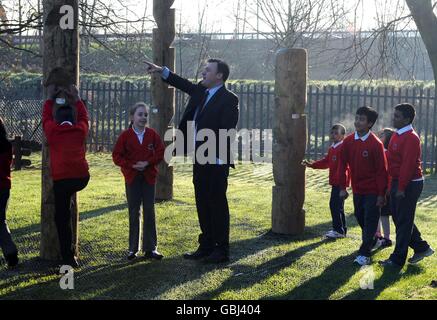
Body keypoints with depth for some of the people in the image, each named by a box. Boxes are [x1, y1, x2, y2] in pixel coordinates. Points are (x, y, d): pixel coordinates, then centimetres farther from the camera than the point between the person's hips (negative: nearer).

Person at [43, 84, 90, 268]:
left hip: (61, 179, -2)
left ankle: (68, 258, 0)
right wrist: (77, 99, 42)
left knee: (62, 218, 3)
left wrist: (50, 99, 40)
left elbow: (46, 117, 29)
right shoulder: (80, 130, 12)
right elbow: (83, 116, 34)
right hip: (82, 177, 2)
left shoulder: (52, 131, 9)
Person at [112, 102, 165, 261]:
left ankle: (150, 248, 8)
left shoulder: (152, 134, 2)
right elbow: (117, 156, -3)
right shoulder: (125, 135, -3)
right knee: (134, 213, 5)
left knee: (149, 212, 3)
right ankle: (133, 248, 12)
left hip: (149, 177, 1)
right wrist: (131, 165, -15)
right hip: (132, 178, -1)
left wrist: (147, 163, -14)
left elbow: (161, 152, 0)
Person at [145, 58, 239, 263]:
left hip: (216, 161, -8)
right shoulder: (201, 92, 11)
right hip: (200, 160, 8)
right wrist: (162, 71, 21)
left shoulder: (228, 100, -12)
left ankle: (221, 250, 5)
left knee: (217, 204, -2)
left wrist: (217, 158, -20)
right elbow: (184, 84, 27)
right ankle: (206, 246, 22)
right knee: (202, 204, 13)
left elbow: (226, 132, -17)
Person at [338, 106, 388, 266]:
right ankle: (372, 240, 42)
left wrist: (381, 194, -14)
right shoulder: (348, 141, -1)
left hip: (373, 191, -6)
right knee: (360, 217, 18)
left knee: (370, 221, -4)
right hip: (357, 189, 6)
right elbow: (343, 164, 6)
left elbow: (382, 170, -14)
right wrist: (342, 188, 4)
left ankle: (364, 254, -2)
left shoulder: (376, 144, -16)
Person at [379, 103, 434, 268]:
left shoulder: (411, 138, -18)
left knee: (403, 221, -2)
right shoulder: (397, 135, 12)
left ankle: (397, 259, 4)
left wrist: (401, 188, -23)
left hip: (409, 185, -10)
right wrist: (393, 185, 15)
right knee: (399, 218, 16)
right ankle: (421, 248, 27)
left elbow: (408, 165, -22)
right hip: (397, 183, 10)